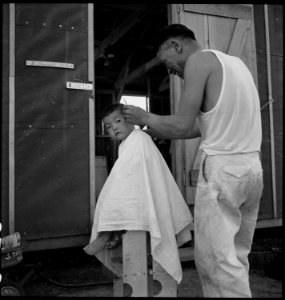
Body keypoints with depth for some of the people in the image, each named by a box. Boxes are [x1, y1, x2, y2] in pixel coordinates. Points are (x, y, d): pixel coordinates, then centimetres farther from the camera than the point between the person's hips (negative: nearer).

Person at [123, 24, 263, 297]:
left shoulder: (199, 59, -4)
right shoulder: (233, 62, 21)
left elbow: (182, 126, -11)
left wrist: (145, 118, 6)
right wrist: (154, 131, 22)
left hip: (223, 167, -9)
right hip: (252, 167, 9)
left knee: (215, 258, -1)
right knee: (236, 256, 13)